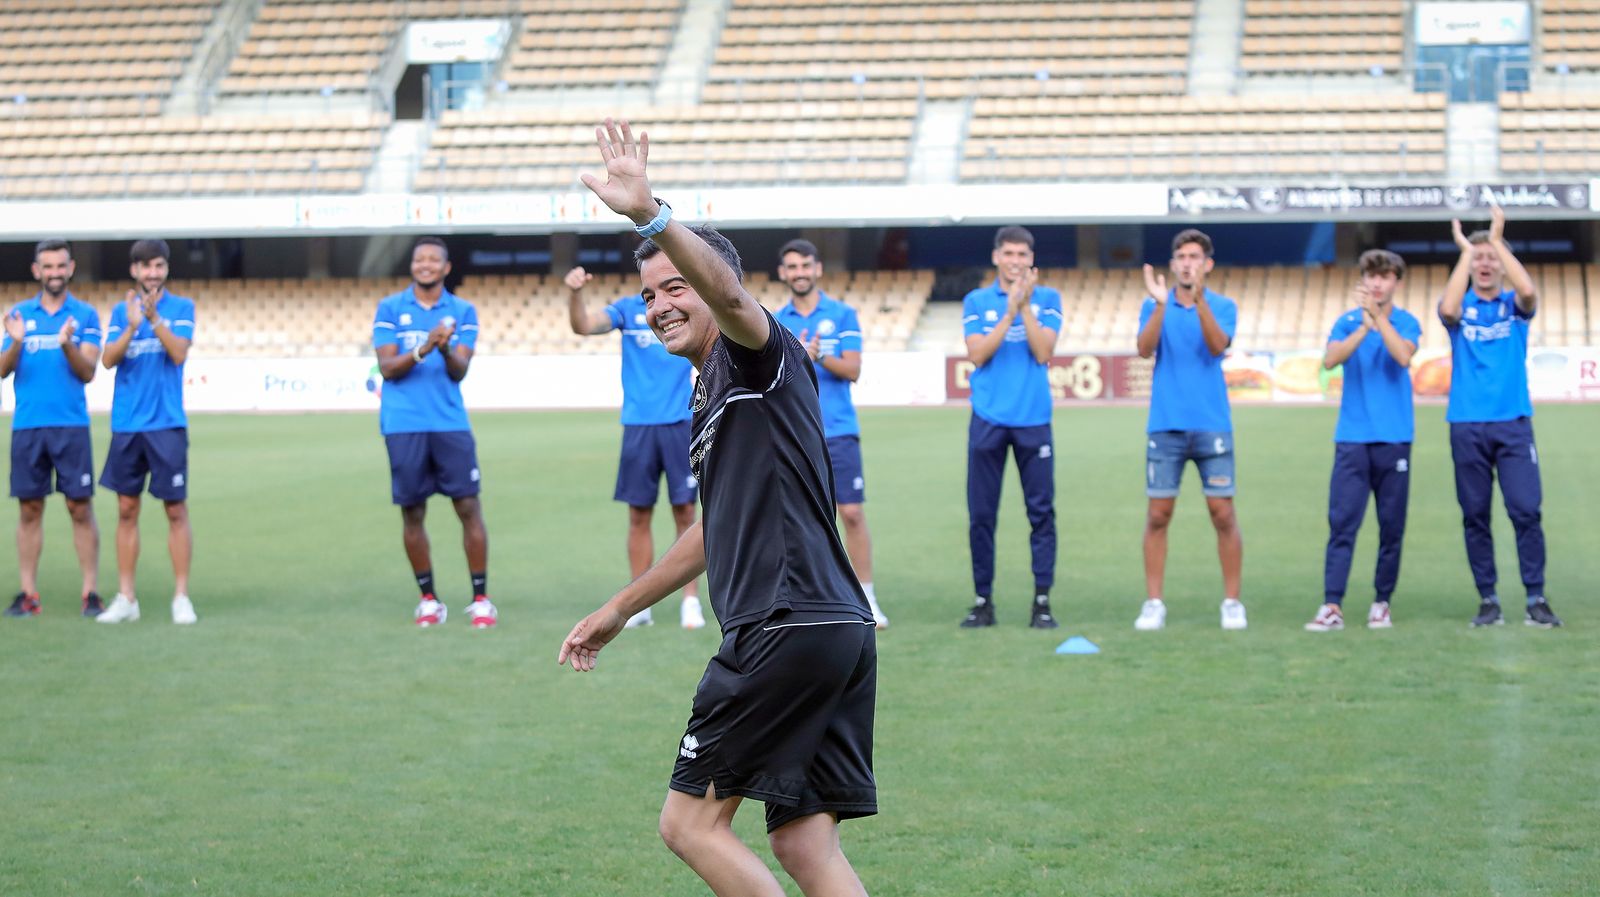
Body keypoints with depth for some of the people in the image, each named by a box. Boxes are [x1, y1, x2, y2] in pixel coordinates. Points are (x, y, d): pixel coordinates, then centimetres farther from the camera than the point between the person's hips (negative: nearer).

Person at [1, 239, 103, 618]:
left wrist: (67, 345, -21)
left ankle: (91, 592, 1)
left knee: (80, 508, -3)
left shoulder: (85, 315, 5)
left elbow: (88, 372, -3)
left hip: (71, 424, -2)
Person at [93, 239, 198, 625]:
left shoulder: (181, 307, 2)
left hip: (168, 424, -3)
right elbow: (108, 360, -3)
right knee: (127, 510, 6)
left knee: (176, 510, -1)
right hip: (126, 424, 3)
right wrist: (132, 326, -18)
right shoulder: (121, 311, 9)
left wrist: (154, 318, -24)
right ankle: (126, 597, 13)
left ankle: (181, 596, 5)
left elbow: (179, 353, -12)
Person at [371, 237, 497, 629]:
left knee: (469, 507, -4)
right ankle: (428, 599, 15)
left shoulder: (463, 312, 7)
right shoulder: (389, 309, 5)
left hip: (450, 423, 0)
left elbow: (459, 372, -2)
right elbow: (387, 368, -3)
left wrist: (445, 350, -24)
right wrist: (422, 351, -20)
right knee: (412, 512, 4)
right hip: (404, 425, 0)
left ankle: (480, 598, 4)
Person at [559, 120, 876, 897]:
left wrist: (650, 216, -44)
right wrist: (618, 610, 43)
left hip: (788, 625, -10)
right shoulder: (714, 395, 25)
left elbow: (728, 291, -28)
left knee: (691, 823, -4)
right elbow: (717, 531, 36)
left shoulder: (759, 357, -3)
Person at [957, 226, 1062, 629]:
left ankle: (1042, 601, 3)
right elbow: (977, 354, -6)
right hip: (988, 419, 0)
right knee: (981, 513, 2)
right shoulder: (976, 301, 7)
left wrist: (1026, 306, -13)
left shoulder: (1047, 298, 6)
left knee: (1041, 511, -2)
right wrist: (1010, 312, -12)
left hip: (1033, 419, 0)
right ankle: (983, 600, 10)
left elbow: (1043, 352, -6)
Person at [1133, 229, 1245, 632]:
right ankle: (1153, 603, 7)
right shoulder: (1154, 306, 6)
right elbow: (1145, 349, -11)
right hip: (1165, 426, 1)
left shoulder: (1222, 306, 3)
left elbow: (1217, 345, -16)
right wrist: (1160, 304, -24)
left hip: (1212, 426, -1)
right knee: (1158, 515, 1)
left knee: (1223, 513, -1)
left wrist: (1199, 299, -29)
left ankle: (1232, 602, 8)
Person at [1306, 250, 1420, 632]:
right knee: (1341, 523, -7)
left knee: (1392, 527, 3)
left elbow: (1403, 356, -16)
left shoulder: (1406, 323, 4)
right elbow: (1330, 359, -9)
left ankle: (1382, 603, 13)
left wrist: (1377, 316, -19)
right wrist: (1363, 327, -18)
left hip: (1394, 439, 0)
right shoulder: (1347, 321, 8)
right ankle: (1332, 606, -9)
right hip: (1352, 438, 0)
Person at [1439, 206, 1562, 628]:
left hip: (1513, 423, 0)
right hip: (1467, 426, 0)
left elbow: (1528, 291, -16)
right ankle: (1488, 600, 8)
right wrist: (1465, 250, -11)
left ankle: (1536, 600, -4)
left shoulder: (1514, 305, 9)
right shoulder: (1460, 306, 8)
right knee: (1475, 515, 1)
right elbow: (1448, 310, -17)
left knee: (1526, 510, -9)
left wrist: (1497, 240, -11)